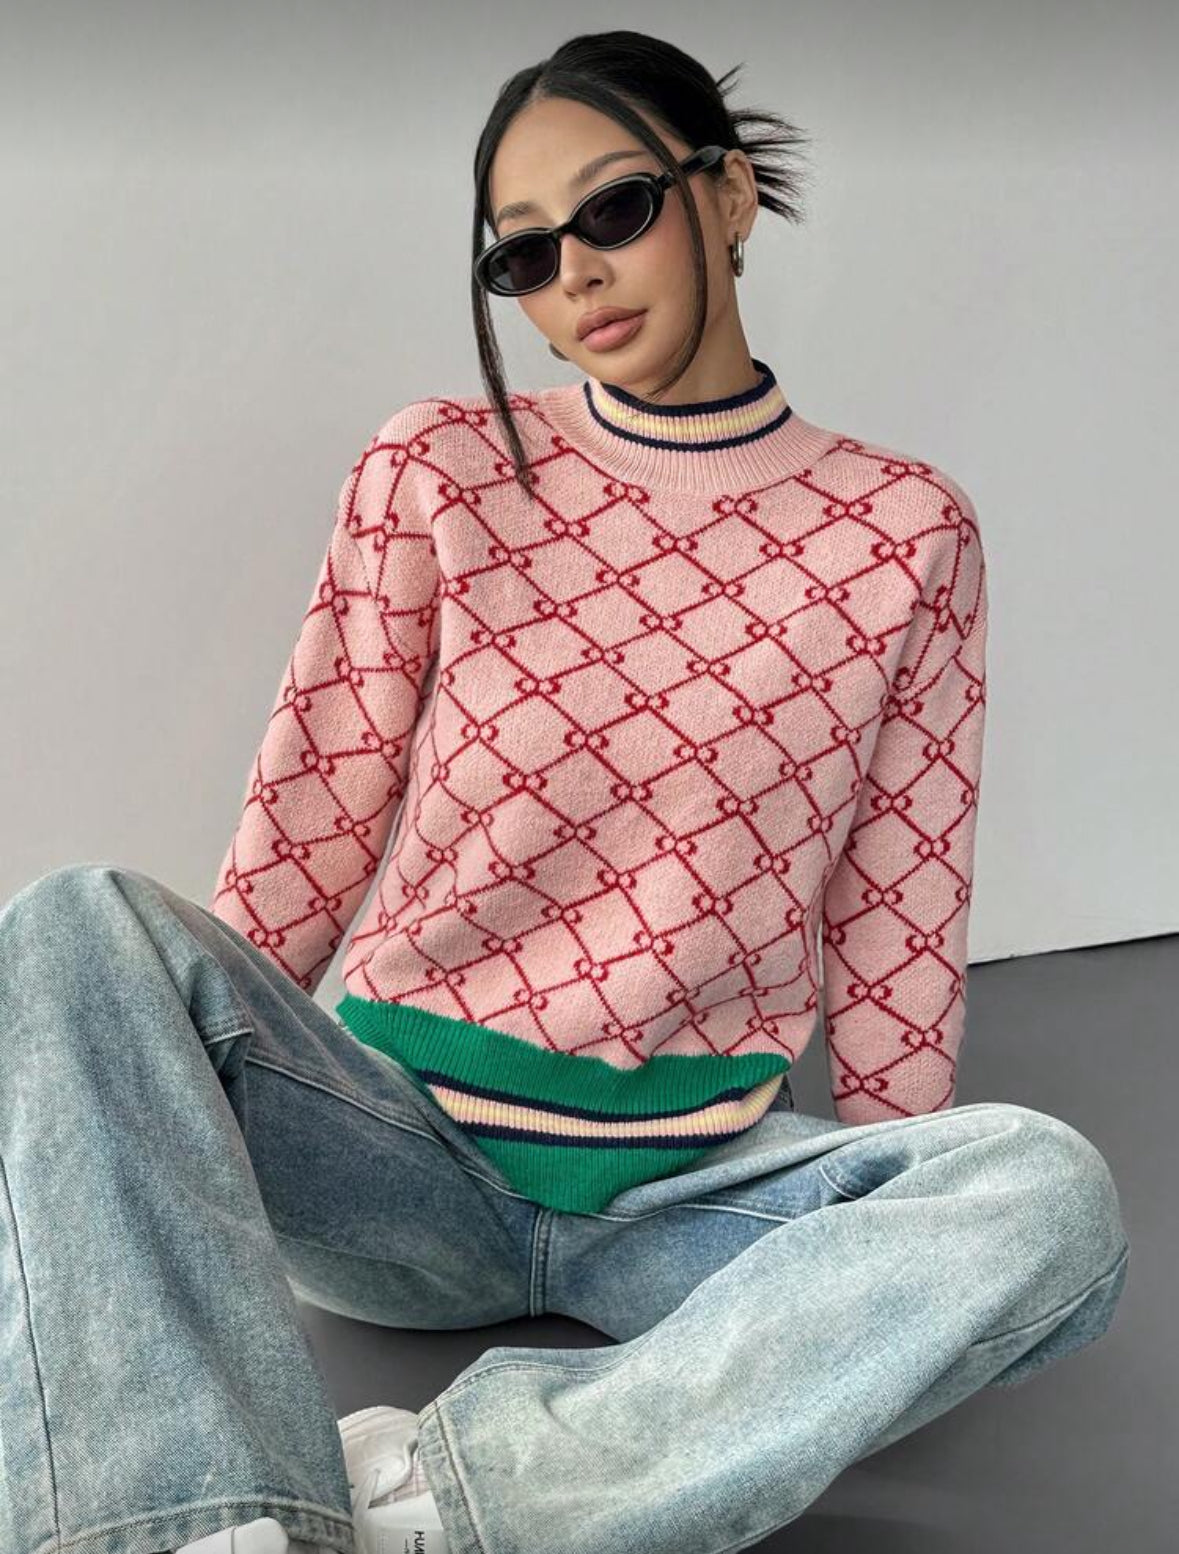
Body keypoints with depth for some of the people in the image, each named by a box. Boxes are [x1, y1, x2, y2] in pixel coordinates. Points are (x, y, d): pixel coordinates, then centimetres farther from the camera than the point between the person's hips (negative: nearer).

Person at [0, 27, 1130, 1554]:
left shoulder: (905, 530, 3)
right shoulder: (437, 471, 2)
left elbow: (898, 921, 4)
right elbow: (308, 828, 2)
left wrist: (895, 1246, 4)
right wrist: (175, 1086, -5)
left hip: (694, 1188, 1)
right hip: (400, 1138, 0)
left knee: (1055, 1199, -28)